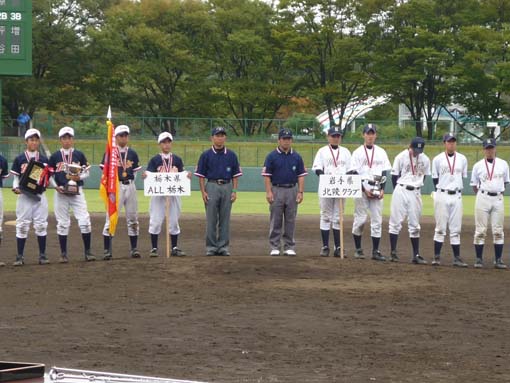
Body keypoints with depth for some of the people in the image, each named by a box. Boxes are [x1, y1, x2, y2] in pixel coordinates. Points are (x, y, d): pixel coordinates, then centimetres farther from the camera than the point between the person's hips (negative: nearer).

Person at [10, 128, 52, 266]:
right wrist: (16, 188, -14)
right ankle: (19, 256, 3)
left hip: (40, 196, 1)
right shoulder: (19, 159, 2)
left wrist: (46, 182, -11)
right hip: (24, 196, -1)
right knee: (22, 225, -1)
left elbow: (48, 178, 10)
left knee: (41, 225, 2)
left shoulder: (44, 159, 7)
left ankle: (42, 255, 8)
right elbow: (16, 177, 3)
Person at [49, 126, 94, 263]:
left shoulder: (79, 155, 5)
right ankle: (63, 253, 11)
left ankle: (87, 252, 0)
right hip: (61, 193, 0)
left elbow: (87, 172, 7)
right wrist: (56, 186, -9)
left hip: (77, 192, 0)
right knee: (62, 223, 3)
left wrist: (78, 177, -12)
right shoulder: (55, 156, 4)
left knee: (84, 221, -9)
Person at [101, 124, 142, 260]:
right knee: (111, 218, -7)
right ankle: (107, 250, -4)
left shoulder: (132, 153, 11)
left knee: (133, 218, 7)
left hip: (130, 186, 4)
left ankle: (134, 248, 15)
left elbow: (135, 172, 15)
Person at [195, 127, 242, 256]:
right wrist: (203, 192, -7)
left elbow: (235, 175, 9)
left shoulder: (231, 155, 8)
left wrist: (234, 191, -1)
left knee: (225, 219, 4)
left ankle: (224, 247, 9)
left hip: (227, 187, 2)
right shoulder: (206, 155, 2)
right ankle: (211, 247, 5)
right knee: (211, 219, -1)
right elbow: (201, 175, 2)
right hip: (212, 186, -2)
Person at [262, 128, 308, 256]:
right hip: (277, 190, -2)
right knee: (275, 221, 0)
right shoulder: (272, 156, 0)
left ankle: (289, 247, 9)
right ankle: (274, 247, 5)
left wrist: (300, 192, -3)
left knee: (290, 221, 4)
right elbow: (267, 175, -2)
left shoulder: (296, 157, 7)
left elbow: (301, 175, 6)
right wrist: (268, 192, -11)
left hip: (292, 190, 2)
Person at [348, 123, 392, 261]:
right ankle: (358, 249, 7)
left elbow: (384, 172, 10)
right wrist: (364, 190, -12)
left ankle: (376, 251, 1)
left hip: (377, 190, 3)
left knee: (377, 221, -1)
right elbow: (354, 173, -4)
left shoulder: (381, 152, 11)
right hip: (361, 189, -3)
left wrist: (382, 189, -2)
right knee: (360, 219, -3)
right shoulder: (358, 152, 1)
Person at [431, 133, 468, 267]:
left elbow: (463, 178, 13)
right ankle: (437, 257, 4)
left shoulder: (462, 159, 7)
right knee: (440, 228, -1)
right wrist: (442, 190, 1)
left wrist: (456, 189, 7)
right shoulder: (438, 159, 0)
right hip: (442, 196, -2)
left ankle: (457, 258, 5)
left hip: (456, 196, 2)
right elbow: (435, 178, 4)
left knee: (456, 229, 4)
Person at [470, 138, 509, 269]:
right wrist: (482, 196, 2)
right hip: (483, 198, -1)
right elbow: (474, 184, 8)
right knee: (480, 230, -2)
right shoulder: (478, 166, 2)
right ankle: (479, 259, 3)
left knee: (498, 231, 2)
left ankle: (498, 260, 6)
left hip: (498, 199, 2)